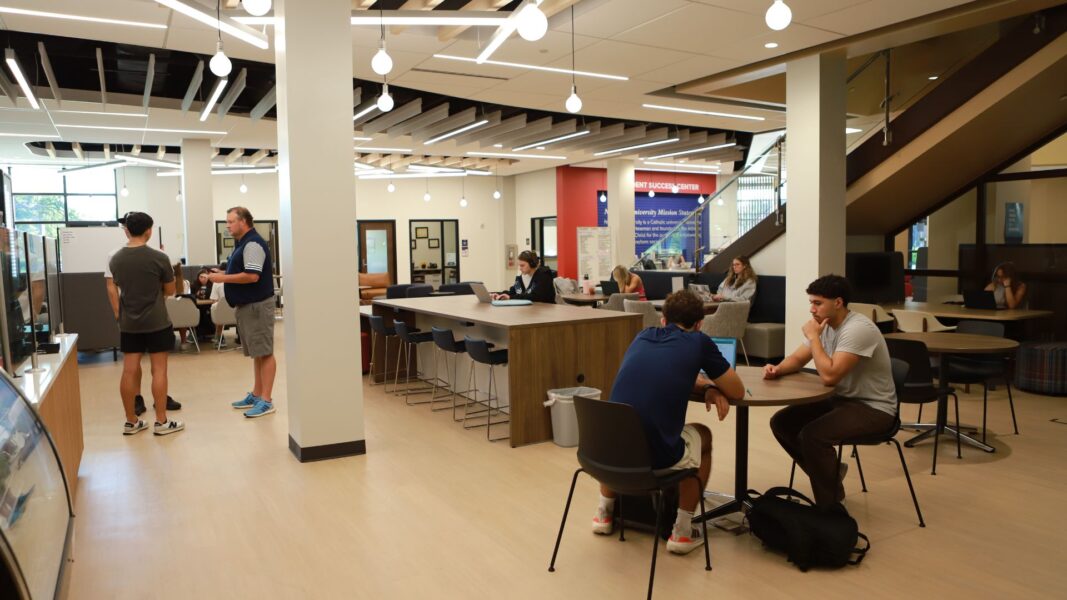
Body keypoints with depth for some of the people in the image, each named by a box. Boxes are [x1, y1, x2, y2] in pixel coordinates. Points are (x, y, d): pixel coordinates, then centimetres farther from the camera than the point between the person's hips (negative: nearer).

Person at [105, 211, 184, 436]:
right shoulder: (159, 258, -10)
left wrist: (118, 315, 15)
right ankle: (161, 422, 5)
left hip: (128, 324, 4)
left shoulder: (115, 259, 2)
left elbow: (112, 290, 7)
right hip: (156, 322, -4)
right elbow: (170, 291, -1)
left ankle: (131, 422, 16)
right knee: (159, 369, 1)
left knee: (129, 371, 7)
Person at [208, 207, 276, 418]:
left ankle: (266, 401, -4)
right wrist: (222, 275, 10)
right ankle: (256, 395, 22)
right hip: (247, 305, 11)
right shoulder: (243, 243, 17)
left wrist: (223, 278, -17)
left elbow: (252, 276, -25)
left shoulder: (253, 244, -16)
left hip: (257, 305, -11)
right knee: (257, 353, 14)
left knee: (264, 353, -7)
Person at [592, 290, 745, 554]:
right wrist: (710, 387, 30)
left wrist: (705, 386, 22)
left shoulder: (643, 336, 16)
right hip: (658, 458, -4)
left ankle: (605, 512, 40)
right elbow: (737, 391, 12)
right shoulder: (699, 342, 3)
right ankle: (682, 531, 25)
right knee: (702, 436, 28)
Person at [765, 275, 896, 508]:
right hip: (841, 399, 9)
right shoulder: (826, 325, 2)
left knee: (812, 435, -30)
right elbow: (797, 359, 10)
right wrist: (777, 369, -12)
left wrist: (813, 337, -23)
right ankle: (828, 473, 18)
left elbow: (829, 375, -33)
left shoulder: (858, 329, -25)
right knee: (781, 422, 0)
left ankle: (829, 506, -10)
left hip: (873, 408, -9)